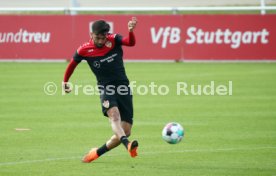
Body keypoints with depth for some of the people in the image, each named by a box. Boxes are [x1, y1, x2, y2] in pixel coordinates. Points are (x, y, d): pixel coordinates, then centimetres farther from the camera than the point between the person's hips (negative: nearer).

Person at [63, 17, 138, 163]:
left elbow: (130, 43, -23)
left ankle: (97, 153, 17)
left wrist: (130, 31, -44)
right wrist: (65, 81, 26)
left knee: (126, 132, -1)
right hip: (105, 89, -2)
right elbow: (73, 63, 16)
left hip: (123, 87, 2)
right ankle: (127, 145, -58)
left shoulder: (114, 40, -4)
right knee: (114, 114, -34)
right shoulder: (84, 50, -4)